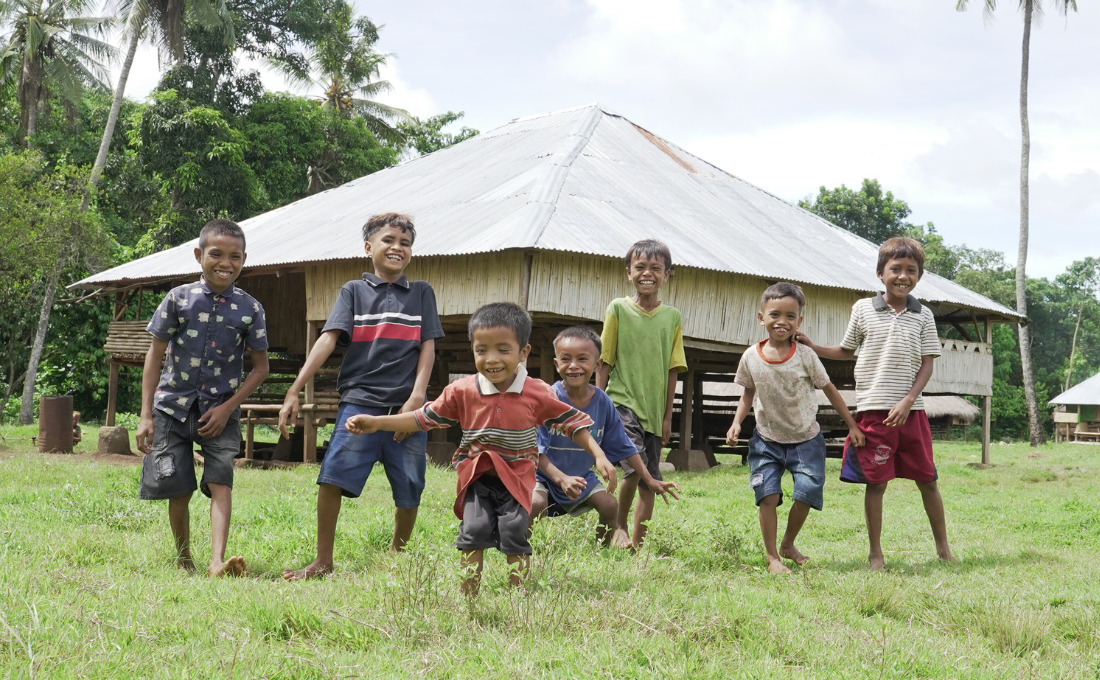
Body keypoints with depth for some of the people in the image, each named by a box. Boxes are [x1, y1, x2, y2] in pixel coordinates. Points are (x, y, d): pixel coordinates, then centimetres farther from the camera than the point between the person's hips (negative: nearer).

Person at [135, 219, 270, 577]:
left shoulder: (249, 309, -2)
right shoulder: (179, 298, -3)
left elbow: (261, 366, 4)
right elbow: (155, 355, 2)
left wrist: (228, 408, -6)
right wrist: (146, 416, -2)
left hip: (220, 409, 0)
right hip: (174, 406, 0)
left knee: (220, 481, -16)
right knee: (177, 489, 2)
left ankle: (217, 561, -26)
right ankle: (183, 558, 22)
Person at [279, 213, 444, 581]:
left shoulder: (421, 293, 15)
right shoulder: (354, 291, 10)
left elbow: (427, 348, 9)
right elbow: (328, 339, 0)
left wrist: (417, 398, -5)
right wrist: (294, 391, -10)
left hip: (407, 406, 1)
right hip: (360, 401, -1)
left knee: (409, 490, 3)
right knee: (332, 477, -13)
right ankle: (323, 561, 0)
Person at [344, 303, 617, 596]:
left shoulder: (538, 394, -7)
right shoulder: (462, 391, -5)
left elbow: (572, 423, 2)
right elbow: (424, 418, 3)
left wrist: (599, 456, -9)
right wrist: (376, 422, -4)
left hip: (517, 476, -1)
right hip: (477, 475, 1)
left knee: (514, 529, -12)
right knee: (475, 528, -10)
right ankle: (469, 597, 3)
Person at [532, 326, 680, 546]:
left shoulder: (603, 403, -7)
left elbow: (624, 447, 3)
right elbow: (536, 450, -23)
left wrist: (650, 481, 1)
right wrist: (561, 479, -36)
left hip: (581, 475, 5)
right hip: (544, 474, -5)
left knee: (610, 505, -11)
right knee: (535, 503, -31)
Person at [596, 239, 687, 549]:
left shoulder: (672, 317, 5)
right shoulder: (618, 309, -1)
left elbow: (672, 370, 7)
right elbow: (605, 362, 1)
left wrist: (667, 416, 4)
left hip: (654, 409, 3)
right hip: (622, 402, -3)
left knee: (650, 482, 4)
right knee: (635, 466, -22)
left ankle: (638, 543, 15)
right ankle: (619, 526, 1)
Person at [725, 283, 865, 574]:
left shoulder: (805, 355, -11)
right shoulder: (751, 357, -6)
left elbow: (828, 389, 0)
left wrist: (851, 425, 3)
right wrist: (737, 423, -4)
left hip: (805, 439, -1)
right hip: (767, 439, 1)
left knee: (807, 493, -8)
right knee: (768, 495, -11)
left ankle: (788, 544, 17)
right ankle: (772, 556, 0)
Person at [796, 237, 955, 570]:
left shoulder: (923, 316, 5)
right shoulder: (863, 309, 4)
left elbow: (927, 364, 2)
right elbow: (847, 351, 17)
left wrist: (907, 402, -9)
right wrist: (812, 347, 5)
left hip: (911, 410, 1)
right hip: (873, 410, -1)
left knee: (927, 480, 7)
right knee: (876, 482, 1)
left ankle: (943, 546, 21)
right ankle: (875, 552, 10)